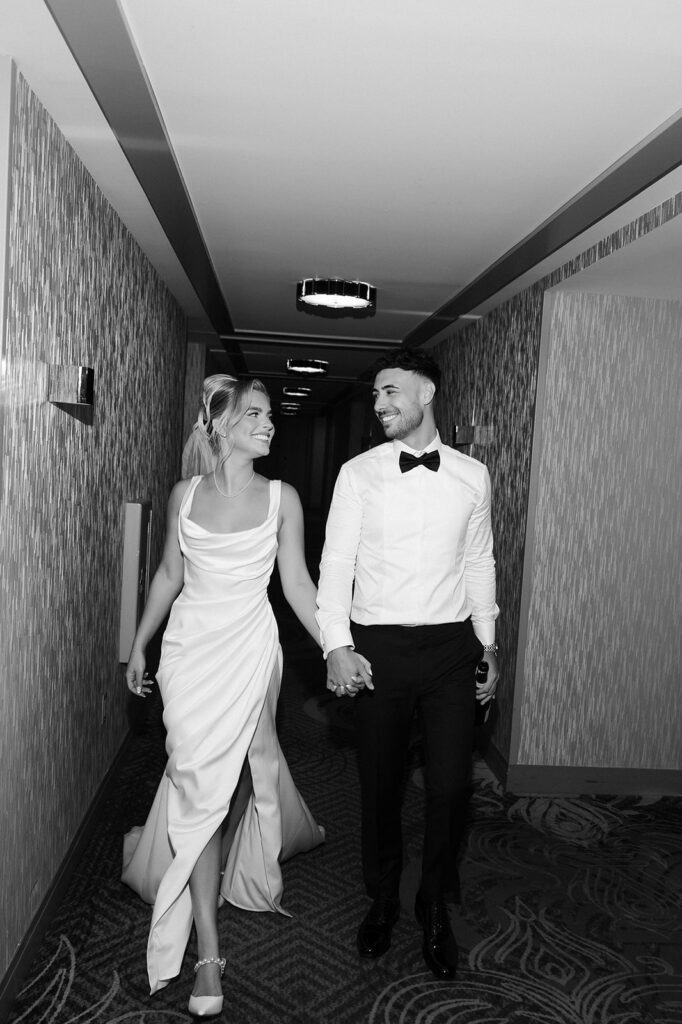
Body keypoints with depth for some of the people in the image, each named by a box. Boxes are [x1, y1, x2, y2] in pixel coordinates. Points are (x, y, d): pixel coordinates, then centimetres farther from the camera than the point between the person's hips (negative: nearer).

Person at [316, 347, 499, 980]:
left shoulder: (471, 476, 5)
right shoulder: (358, 473, -1)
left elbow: (479, 563, 12)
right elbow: (336, 563, -4)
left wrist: (488, 645, 12)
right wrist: (337, 647, -14)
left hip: (451, 645, 1)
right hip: (378, 647, -1)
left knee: (450, 784, 3)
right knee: (380, 783, 10)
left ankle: (435, 908, 28)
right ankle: (382, 900, 34)